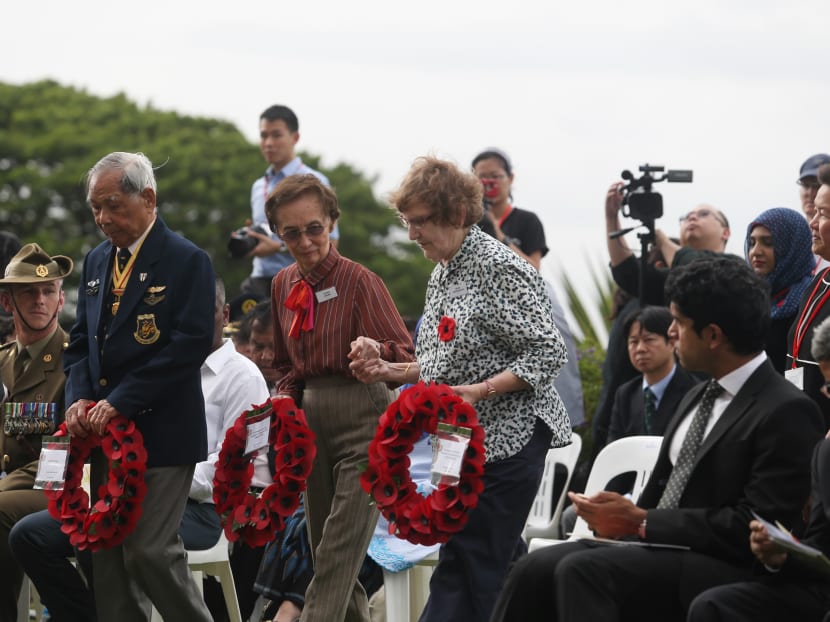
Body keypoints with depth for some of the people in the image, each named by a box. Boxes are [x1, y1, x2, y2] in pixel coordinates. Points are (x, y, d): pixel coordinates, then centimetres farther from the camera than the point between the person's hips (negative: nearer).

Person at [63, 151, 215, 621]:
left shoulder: (187, 261, -6)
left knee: (151, 551, -12)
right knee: (110, 554, 6)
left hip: (162, 433, -7)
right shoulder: (97, 261, 16)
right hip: (106, 433, 7)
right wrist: (80, 398, -2)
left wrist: (119, 402, -18)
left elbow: (191, 344, -15)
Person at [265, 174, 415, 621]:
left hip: (362, 421, -7)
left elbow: (405, 356, -16)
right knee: (322, 549, 10)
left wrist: (378, 350, -38)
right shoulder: (284, 285, 10)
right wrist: (284, 401, 2)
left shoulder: (360, 281, -10)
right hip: (311, 422, 7)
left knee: (339, 556, -12)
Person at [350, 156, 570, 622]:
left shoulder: (501, 269, -14)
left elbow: (548, 354, -18)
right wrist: (390, 371, 8)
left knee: (464, 567, -9)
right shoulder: (443, 273, 15)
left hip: (507, 439, -9)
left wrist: (478, 391, -25)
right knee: (499, 564, 11)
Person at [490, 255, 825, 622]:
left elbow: (755, 527, -18)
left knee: (583, 570, -28)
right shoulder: (697, 398, 18)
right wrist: (622, 518, -2)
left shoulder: (787, 413, -12)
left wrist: (641, 521, -15)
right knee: (534, 570, -10)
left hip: (724, 566, -9)